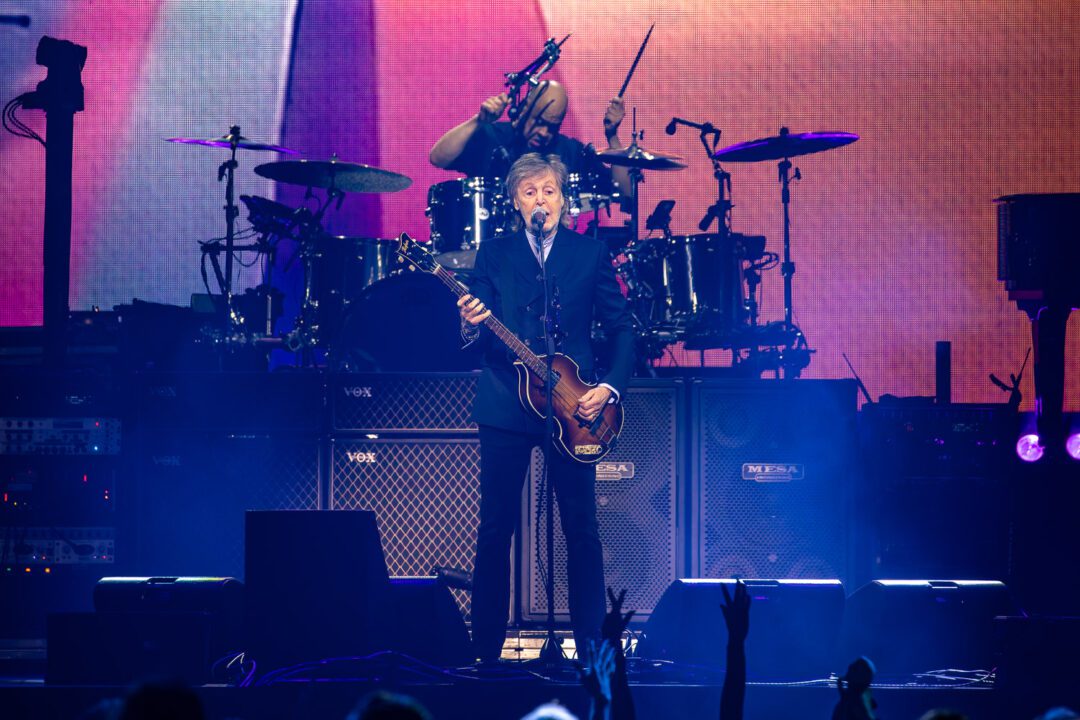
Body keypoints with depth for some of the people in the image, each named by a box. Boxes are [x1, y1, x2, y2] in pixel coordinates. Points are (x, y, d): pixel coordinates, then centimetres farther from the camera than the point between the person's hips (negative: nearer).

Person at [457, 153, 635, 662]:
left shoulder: (591, 253, 6)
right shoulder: (493, 254, 7)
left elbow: (621, 329, 6)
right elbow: (478, 341, 2)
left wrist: (610, 387, -7)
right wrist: (471, 327, -21)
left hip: (573, 409, 0)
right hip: (505, 405, 0)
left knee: (582, 530, 0)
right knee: (495, 529, 0)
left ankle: (591, 646, 8)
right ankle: (485, 649, 5)